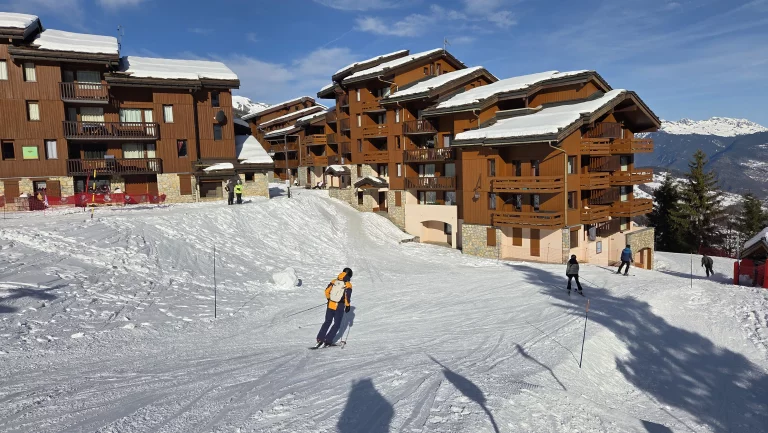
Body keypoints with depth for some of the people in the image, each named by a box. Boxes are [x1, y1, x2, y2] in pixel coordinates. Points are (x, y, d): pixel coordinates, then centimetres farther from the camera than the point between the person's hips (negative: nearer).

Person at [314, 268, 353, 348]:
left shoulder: (334, 281, 3)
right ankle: (328, 340, 4)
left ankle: (320, 338, 16)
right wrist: (347, 306, 0)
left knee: (327, 322, 19)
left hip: (330, 305, 4)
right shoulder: (348, 285, -10)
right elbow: (347, 297, -14)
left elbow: (327, 291, 6)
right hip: (339, 307, -4)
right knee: (337, 324, 10)